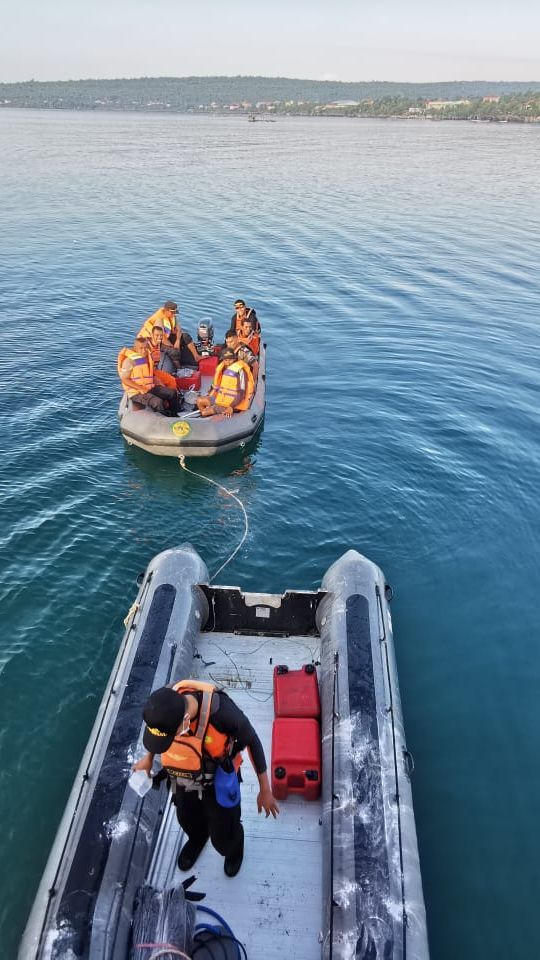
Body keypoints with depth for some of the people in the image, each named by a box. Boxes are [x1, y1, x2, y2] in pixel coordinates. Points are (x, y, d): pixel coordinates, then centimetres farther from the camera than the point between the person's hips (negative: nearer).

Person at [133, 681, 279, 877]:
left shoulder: (222, 713, -43)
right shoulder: (166, 705, -32)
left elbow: (252, 742, -22)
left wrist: (265, 790, -10)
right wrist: (149, 757, 11)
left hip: (218, 784, -3)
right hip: (184, 780, 4)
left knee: (223, 839, 14)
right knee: (188, 822, 28)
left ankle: (235, 845, 50)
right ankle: (197, 838, 63)